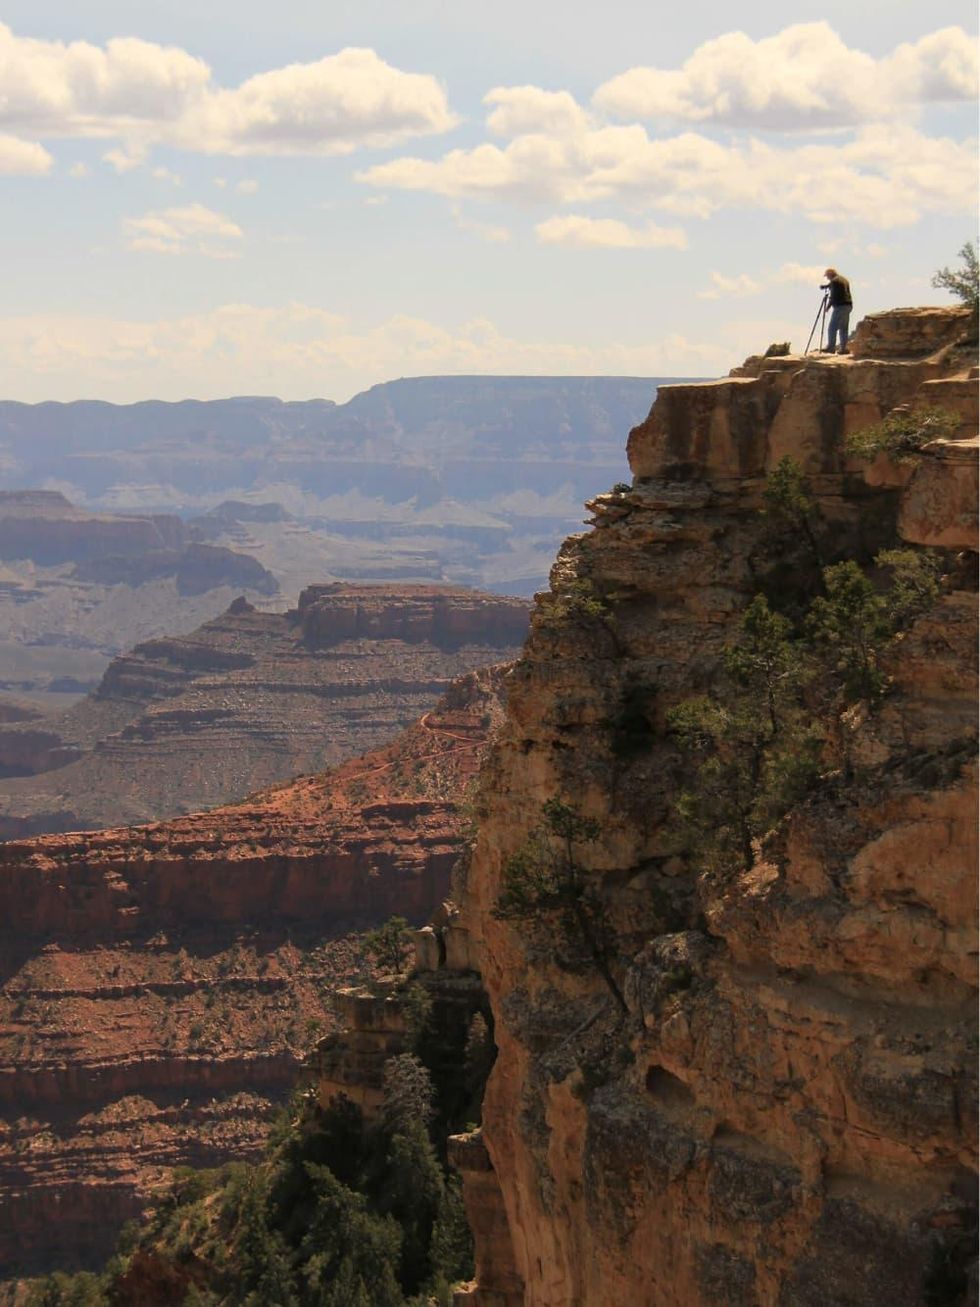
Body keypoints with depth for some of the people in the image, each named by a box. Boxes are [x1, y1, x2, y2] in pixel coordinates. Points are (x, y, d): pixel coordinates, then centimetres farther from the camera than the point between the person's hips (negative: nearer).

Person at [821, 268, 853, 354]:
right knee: (843, 328, 10)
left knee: (832, 328, -8)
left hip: (840, 307, -9)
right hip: (848, 306, 9)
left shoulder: (834, 281, -8)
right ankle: (843, 348, 8)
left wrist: (828, 306, -6)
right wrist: (824, 286, 44)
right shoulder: (845, 280, 20)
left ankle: (831, 347, -12)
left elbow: (834, 295, -13)